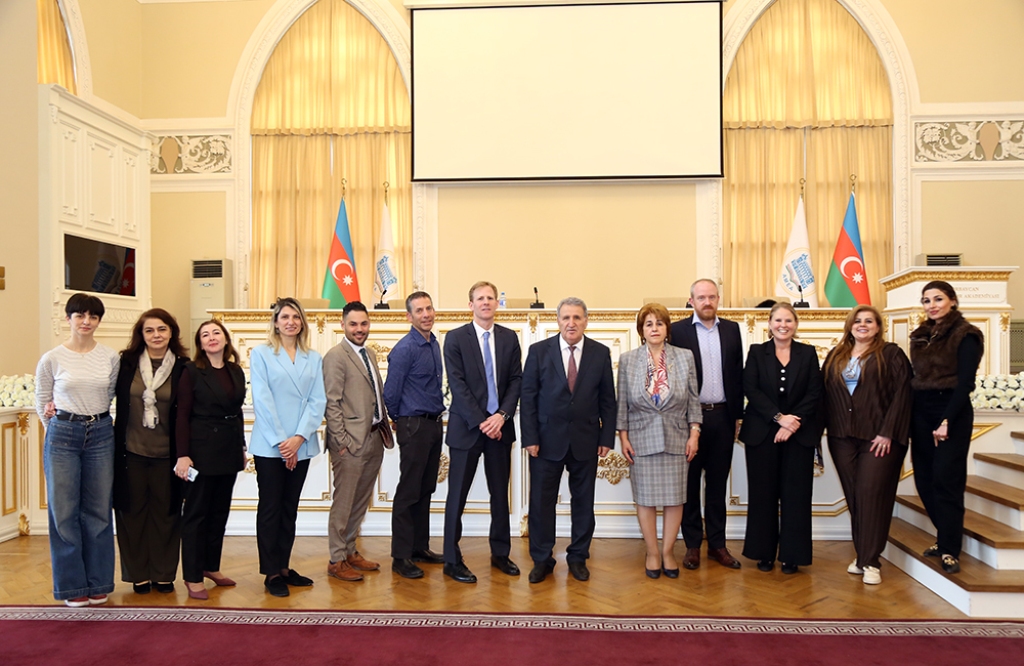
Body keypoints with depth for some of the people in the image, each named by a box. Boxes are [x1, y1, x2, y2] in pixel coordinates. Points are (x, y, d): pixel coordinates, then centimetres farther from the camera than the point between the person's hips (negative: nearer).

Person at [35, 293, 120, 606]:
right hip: (63, 435, -1)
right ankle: (72, 585, 17)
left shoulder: (111, 357, 1)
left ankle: (99, 583, 20)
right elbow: (42, 403, 8)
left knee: (99, 511, 7)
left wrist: (96, 419, 8)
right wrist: (60, 427, 10)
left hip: (101, 434, 1)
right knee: (64, 512, 4)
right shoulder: (52, 359, -3)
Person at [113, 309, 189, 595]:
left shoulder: (182, 368, -3)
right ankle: (138, 574, 22)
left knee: (165, 511, 7)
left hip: (166, 453, -1)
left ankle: (164, 574, 21)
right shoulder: (126, 362, 0)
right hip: (131, 450, 1)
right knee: (133, 510, 8)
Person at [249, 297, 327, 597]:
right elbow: (262, 400, -8)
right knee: (270, 508, 4)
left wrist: (299, 437, -11)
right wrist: (280, 441, -13)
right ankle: (271, 573, 13)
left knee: (290, 508, 12)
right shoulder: (261, 354, 0)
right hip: (269, 445, -3)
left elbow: (317, 400, 1)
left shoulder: (314, 358, 8)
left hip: (301, 446, 3)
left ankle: (284, 567, 22)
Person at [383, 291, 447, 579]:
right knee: (408, 493, -1)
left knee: (426, 490, 15)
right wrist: (400, 420, 3)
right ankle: (401, 557, 8)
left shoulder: (434, 344, 10)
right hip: (414, 426, -8)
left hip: (434, 424, 8)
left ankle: (420, 547, 26)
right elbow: (391, 392, -11)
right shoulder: (405, 348, -15)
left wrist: (438, 416, 13)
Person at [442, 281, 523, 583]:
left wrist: (502, 415, -11)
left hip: (500, 425, 4)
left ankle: (500, 554, 27)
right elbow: (457, 385, -9)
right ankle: (452, 561, 14)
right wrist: (481, 421, -14)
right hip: (467, 426, -3)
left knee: (500, 493, 13)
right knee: (458, 495, 3)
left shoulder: (509, 337, 6)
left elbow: (516, 380, 3)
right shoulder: (455, 338, -4)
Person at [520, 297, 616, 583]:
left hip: (586, 441, 1)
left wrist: (607, 438, -1)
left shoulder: (601, 353, 1)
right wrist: (530, 438, -8)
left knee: (583, 502, 11)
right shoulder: (538, 351, -2)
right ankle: (542, 559, 21)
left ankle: (578, 557, 27)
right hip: (547, 440, -1)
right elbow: (528, 397, -3)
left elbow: (607, 400, 4)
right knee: (541, 502, 6)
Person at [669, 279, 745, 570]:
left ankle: (717, 544, 20)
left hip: (722, 417, 3)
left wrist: (737, 414, 5)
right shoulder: (678, 330, -2)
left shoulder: (732, 330, 8)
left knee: (718, 483, 10)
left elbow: (738, 374, 9)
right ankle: (692, 545, 17)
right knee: (689, 483, 7)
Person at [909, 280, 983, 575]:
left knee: (946, 479, -6)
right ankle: (945, 537, 22)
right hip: (920, 412, 6)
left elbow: (965, 383, -12)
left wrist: (946, 421, -17)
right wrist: (909, 417, 4)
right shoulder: (920, 336, 12)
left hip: (952, 412, -6)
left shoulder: (965, 335, -6)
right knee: (924, 479, 8)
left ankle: (949, 549, 3)